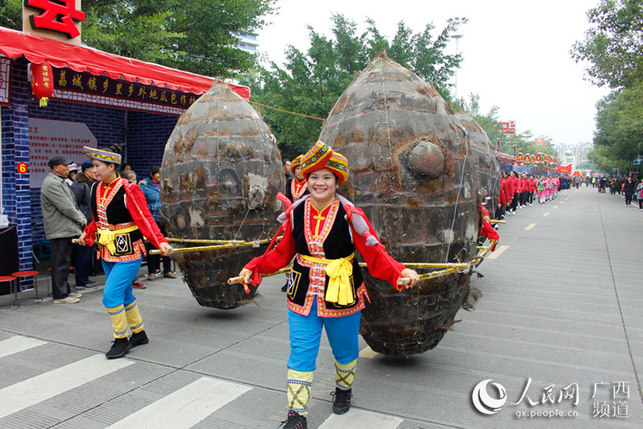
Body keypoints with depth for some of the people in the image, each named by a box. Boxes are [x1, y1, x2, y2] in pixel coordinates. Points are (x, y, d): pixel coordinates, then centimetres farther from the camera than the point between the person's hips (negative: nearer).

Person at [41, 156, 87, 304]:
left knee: (65, 262, 17)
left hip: (66, 229, 11)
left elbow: (72, 204, 22)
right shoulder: (51, 183, -15)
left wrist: (81, 216, 7)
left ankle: (65, 290, 26)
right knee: (60, 264, -5)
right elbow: (66, 207, -19)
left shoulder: (59, 182, 20)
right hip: (59, 230, -11)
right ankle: (60, 295, 1)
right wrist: (81, 219, -8)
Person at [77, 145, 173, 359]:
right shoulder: (96, 189, 7)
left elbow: (145, 219, -20)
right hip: (107, 253, 8)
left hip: (128, 253, -8)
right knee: (124, 295, 15)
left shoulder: (128, 190, -16)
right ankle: (139, 334, 31)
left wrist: (160, 242, -30)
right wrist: (87, 234, 35)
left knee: (111, 295, -10)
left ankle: (121, 340, 8)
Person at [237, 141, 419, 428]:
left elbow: (375, 253, -13)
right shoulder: (296, 213, -2)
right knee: (300, 354, 2)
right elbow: (282, 253, 9)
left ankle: (343, 390, 48)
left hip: (341, 296, -1)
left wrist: (400, 273, -27)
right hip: (303, 295, 2)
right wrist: (253, 268, 4)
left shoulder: (349, 214, -13)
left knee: (345, 350, 18)